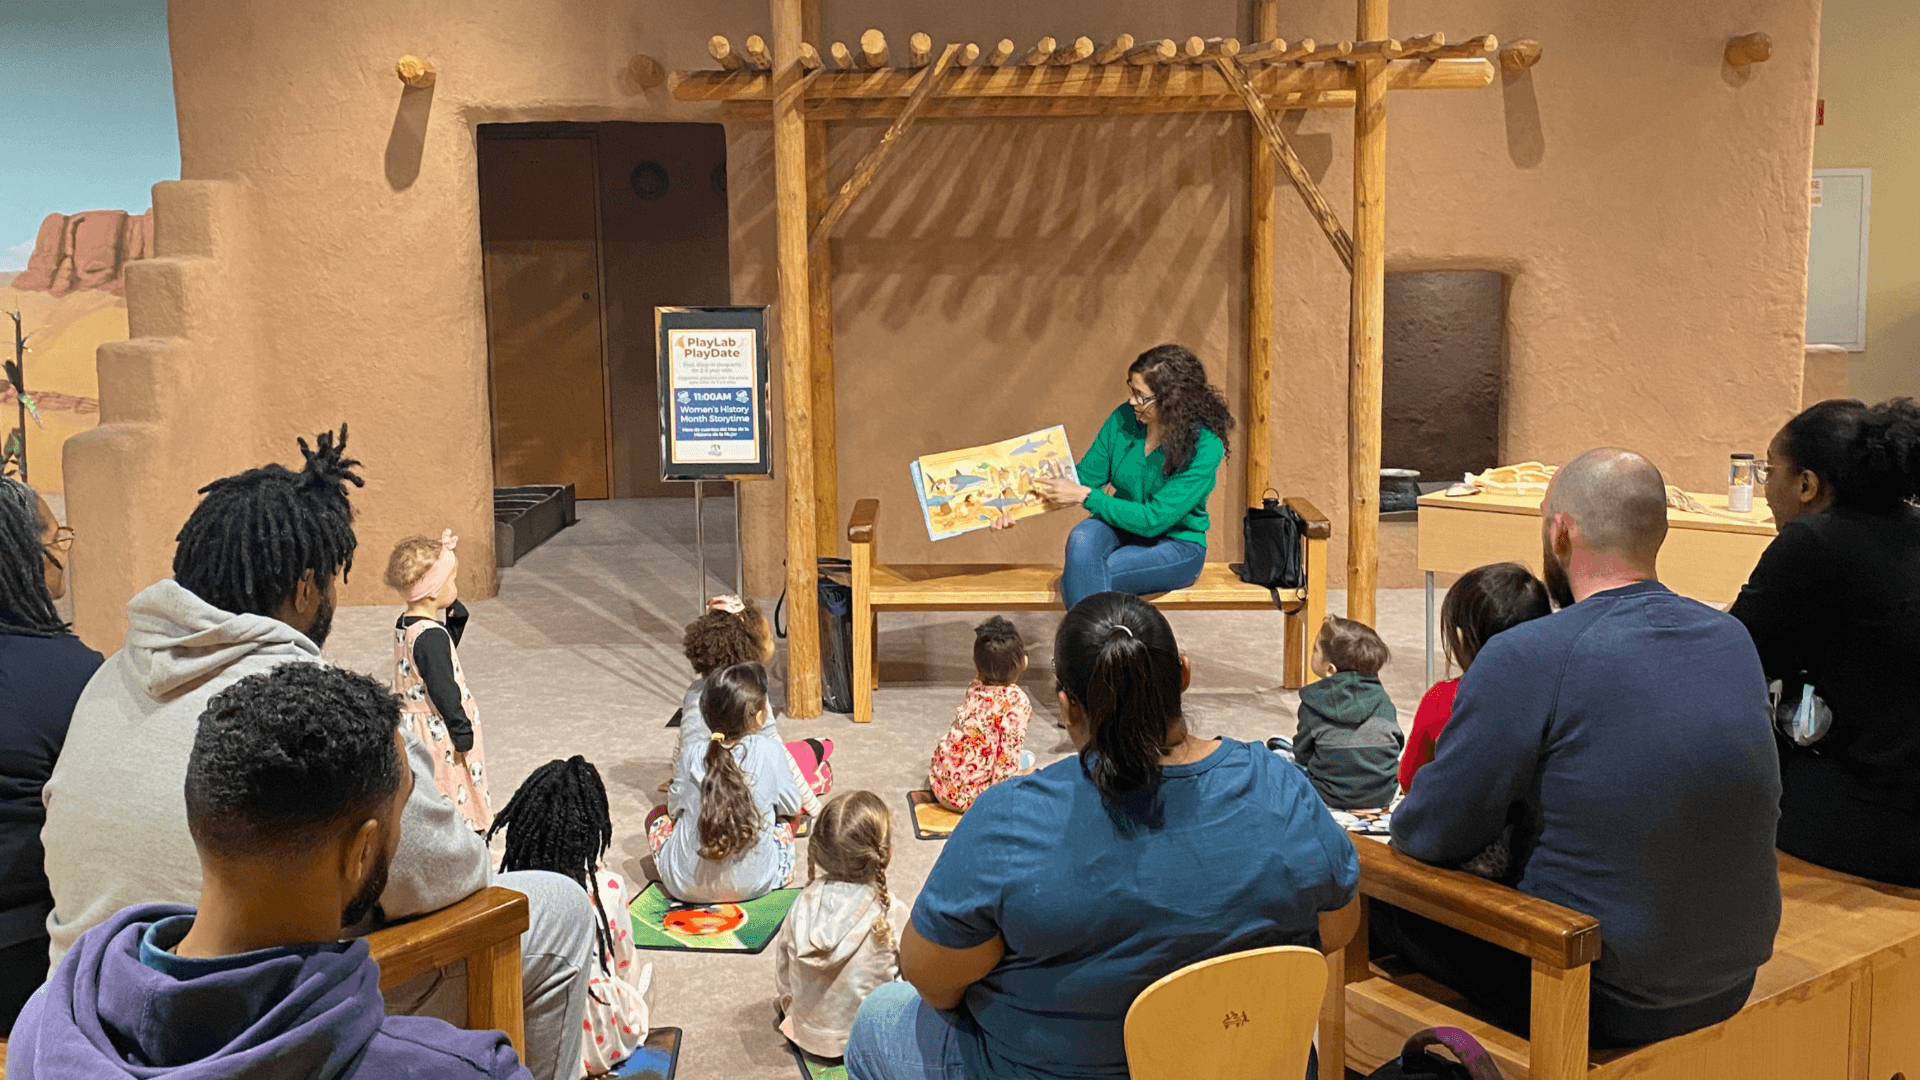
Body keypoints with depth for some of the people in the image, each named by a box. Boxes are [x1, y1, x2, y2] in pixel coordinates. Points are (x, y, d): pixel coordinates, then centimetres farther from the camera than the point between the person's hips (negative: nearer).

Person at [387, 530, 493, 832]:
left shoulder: (404, 625, 4)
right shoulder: (431, 636, -24)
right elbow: (443, 691, -22)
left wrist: (454, 613, 4)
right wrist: (463, 734, -15)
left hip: (412, 725, 9)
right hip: (438, 733, -9)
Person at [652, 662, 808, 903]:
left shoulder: (692, 755, -9)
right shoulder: (769, 752, -11)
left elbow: (675, 808, 5)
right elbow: (792, 806, 3)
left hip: (686, 887, 0)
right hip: (754, 885, 0)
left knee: (657, 816, 27)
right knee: (787, 818, 26)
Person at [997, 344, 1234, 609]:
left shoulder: (1205, 448, -22)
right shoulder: (1124, 419, -6)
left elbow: (1154, 519, -24)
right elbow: (1085, 475, 3)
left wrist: (1084, 496, -24)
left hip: (1177, 544, -5)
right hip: (1122, 527, 5)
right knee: (1082, 540, -33)